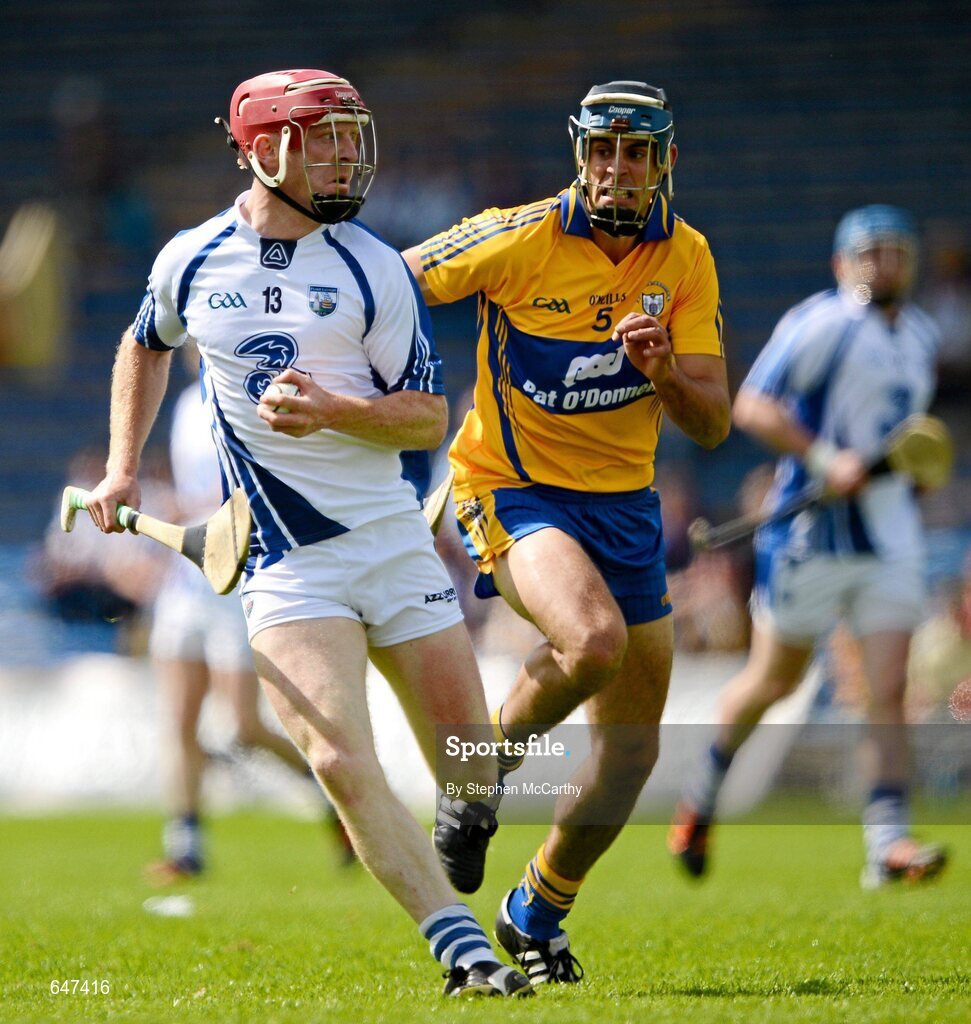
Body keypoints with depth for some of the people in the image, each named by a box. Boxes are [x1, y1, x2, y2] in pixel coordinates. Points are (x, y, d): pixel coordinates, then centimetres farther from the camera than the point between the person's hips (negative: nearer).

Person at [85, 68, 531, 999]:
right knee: (341, 760, -20)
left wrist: (333, 410, -18)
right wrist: (122, 466, 19)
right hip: (282, 562, -1)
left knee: (471, 768, 1)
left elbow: (429, 419, -1)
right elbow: (145, 346, 27)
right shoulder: (190, 261, 4)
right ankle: (463, 951, -16)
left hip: (391, 534, 1)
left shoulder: (373, 270, 1)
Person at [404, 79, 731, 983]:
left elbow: (711, 425, -5)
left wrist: (663, 369, -25)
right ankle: (486, 764, -5)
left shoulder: (685, 258, -2)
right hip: (515, 491, -5)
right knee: (594, 639, -34)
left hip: (623, 503, 5)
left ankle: (537, 912, 31)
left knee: (631, 747, 8)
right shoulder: (520, 238, -15)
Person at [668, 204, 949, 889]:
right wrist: (824, 460, -26)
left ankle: (887, 843, -12)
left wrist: (914, 462, 15)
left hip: (891, 536, 5)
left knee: (890, 688, -9)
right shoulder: (820, 324, -10)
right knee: (775, 680, 9)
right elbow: (752, 406, -17)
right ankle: (704, 791, 34)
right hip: (812, 532, -5)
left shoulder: (922, 336, 13)